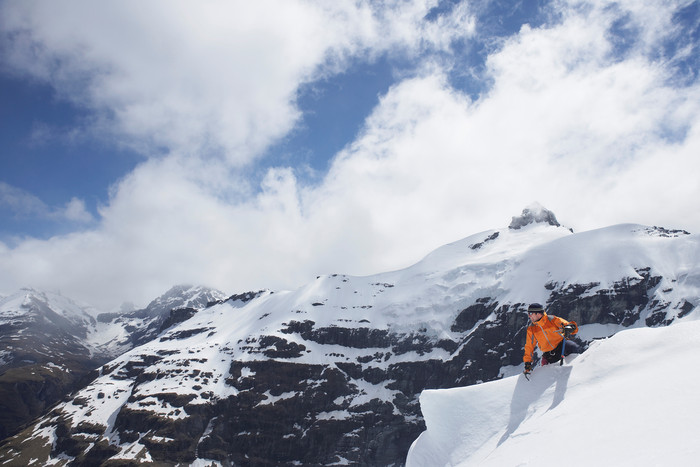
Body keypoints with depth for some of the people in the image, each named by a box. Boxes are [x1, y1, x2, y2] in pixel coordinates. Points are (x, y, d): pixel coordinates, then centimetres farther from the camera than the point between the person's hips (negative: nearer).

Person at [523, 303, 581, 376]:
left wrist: (569, 328, -35)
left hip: (561, 345, -3)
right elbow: (529, 347, 8)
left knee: (575, 348, -29)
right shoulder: (531, 329, 1)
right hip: (549, 355, 3)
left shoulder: (552, 320, -8)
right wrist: (527, 363, 6)